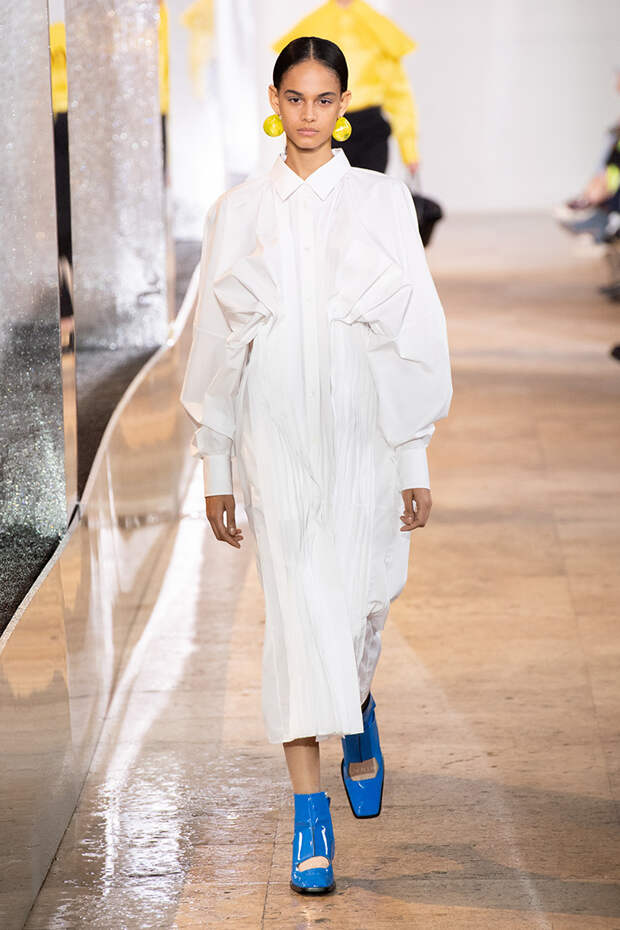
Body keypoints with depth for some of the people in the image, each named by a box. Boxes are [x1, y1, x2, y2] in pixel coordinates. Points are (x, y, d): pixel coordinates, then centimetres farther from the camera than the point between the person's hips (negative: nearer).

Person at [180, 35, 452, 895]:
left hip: (364, 435, 0)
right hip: (277, 437, 0)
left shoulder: (383, 200, 2)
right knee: (297, 610, -7)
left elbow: (419, 332, 2)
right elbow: (215, 341, 7)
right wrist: (216, 469, 6)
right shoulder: (237, 211, 5)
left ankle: (359, 713, 44)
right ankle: (310, 815, -5)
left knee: (359, 605, 9)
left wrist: (415, 459, -1)